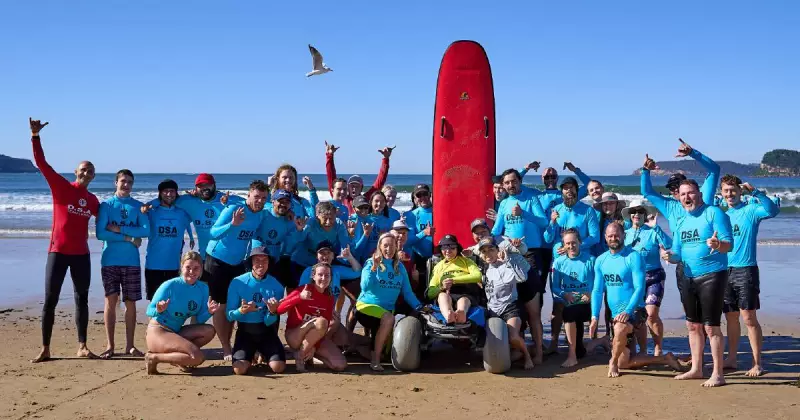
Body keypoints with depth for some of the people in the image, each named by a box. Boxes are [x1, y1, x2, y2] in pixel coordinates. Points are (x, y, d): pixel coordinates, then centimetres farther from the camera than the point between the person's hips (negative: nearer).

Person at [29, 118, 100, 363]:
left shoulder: (93, 200, 9)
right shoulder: (60, 187, -3)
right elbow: (41, 163, -11)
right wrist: (35, 136, -22)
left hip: (82, 255, 4)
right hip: (58, 252, -4)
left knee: (82, 299, 7)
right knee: (50, 300, -1)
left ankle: (82, 347, 14)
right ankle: (45, 349, 6)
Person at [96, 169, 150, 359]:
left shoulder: (138, 206, 8)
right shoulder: (106, 205, 3)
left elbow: (146, 231, -5)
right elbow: (100, 233, -8)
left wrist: (118, 229, -11)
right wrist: (129, 238, -11)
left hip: (131, 262, 1)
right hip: (110, 261, -1)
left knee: (130, 303, 4)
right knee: (111, 301, -2)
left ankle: (130, 345, 11)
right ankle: (110, 345, 4)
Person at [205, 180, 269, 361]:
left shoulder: (261, 214, -1)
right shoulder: (233, 209, -19)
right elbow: (213, 233, -24)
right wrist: (233, 224, -36)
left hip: (237, 264, 6)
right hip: (217, 261, -6)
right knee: (221, 306, -2)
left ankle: (228, 344, 18)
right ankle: (226, 349, 2)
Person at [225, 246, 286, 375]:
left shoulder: (276, 286, -6)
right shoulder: (237, 283, -8)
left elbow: (269, 322, -6)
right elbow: (229, 316, -7)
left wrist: (272, 312, -29)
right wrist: (241, 311, -29)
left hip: (267, 332, 1)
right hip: (245, 331, -1)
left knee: (278, 367, -19)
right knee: (240, 369, -23)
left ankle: (263, 354, 17)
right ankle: (251, 355, 15)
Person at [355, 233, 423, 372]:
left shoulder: (400, 267, 5)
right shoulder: (371, 262, -6)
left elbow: (407, 292, 4)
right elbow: (365, 287, -19)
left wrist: (419, 308, -8)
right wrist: (374, 268, -28)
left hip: (387, 309, 6)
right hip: (367, 305, -5)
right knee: (389, 318, -34)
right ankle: (375, 359, -21)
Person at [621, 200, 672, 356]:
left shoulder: (652, 231, -1)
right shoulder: (625, 234, 10)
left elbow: (668, 245, -16)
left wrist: (655, 227, -19)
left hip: (653, 277, -4)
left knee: (651, 314, -16)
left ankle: (658, 349, -4)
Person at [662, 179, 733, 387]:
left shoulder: (713, 213, -10)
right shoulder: (681, 221, 12)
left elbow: (729, 244, -18)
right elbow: (678, 253, 16)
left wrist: (718, 245, -40)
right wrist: (670, 256, -6)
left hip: (712, 275, -8)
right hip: (688, 278, 8)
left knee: (711, 327, -7)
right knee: (693, 325, 14)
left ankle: (718, 374, 0)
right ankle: (696, 369, 26)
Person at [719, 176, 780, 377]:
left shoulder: (750, 210, -3)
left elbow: (772, 210, -25)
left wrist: (754, 192, -26)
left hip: (746, 270, -5)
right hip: (725, 270, 6)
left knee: (748, 318, -6)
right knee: (731, 318, 11)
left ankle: (757, 363, 0)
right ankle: (731, 359, 19)